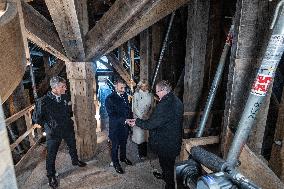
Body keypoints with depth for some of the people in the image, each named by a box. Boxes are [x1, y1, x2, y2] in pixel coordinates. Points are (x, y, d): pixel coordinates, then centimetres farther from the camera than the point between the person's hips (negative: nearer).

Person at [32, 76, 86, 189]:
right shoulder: (44, 101, -21)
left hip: (68, 129, 5)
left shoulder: (65, 97, -5)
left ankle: (75, 161, 53)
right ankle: (51, 176, 36)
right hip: (54, 133, -5)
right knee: (51, 155, 12)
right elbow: (36, 118, -12)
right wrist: (48, 125, -6)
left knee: (72, 146, 24)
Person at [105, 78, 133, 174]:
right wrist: (124, 120, -33)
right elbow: (112, 115, -24)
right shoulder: (110, 99, -20)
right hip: (115, 127, -6)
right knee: (115, 146, 13)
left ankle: (123, 157, 48)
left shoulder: (125, 95, -1)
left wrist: (130, 119, -5)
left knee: (123, 143, 25)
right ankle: (116, 163, 34)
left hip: (125, 125, 6)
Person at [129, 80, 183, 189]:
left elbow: (152, 123, -27)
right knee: (169, 162, 30)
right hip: (174, 139, 9)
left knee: (166, 163, 14)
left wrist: (137, 122, -14)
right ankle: (165, 175, 54)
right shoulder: (176, 100, -1)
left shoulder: (164, 105, -32)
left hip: (165, 142, -9)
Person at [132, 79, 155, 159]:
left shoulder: (150, 95, 6)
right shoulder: (136, 94, -2)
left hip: (147, 118, 2)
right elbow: (135, 107, -4)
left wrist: (147, 115, -6)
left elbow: (151, 107, 9)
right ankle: (141, 153, 17)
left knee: (145, 134, 6)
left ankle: (143, 153, 22)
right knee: (139, 134, -1)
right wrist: (141, 116, -12)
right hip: (138, 117, -2)